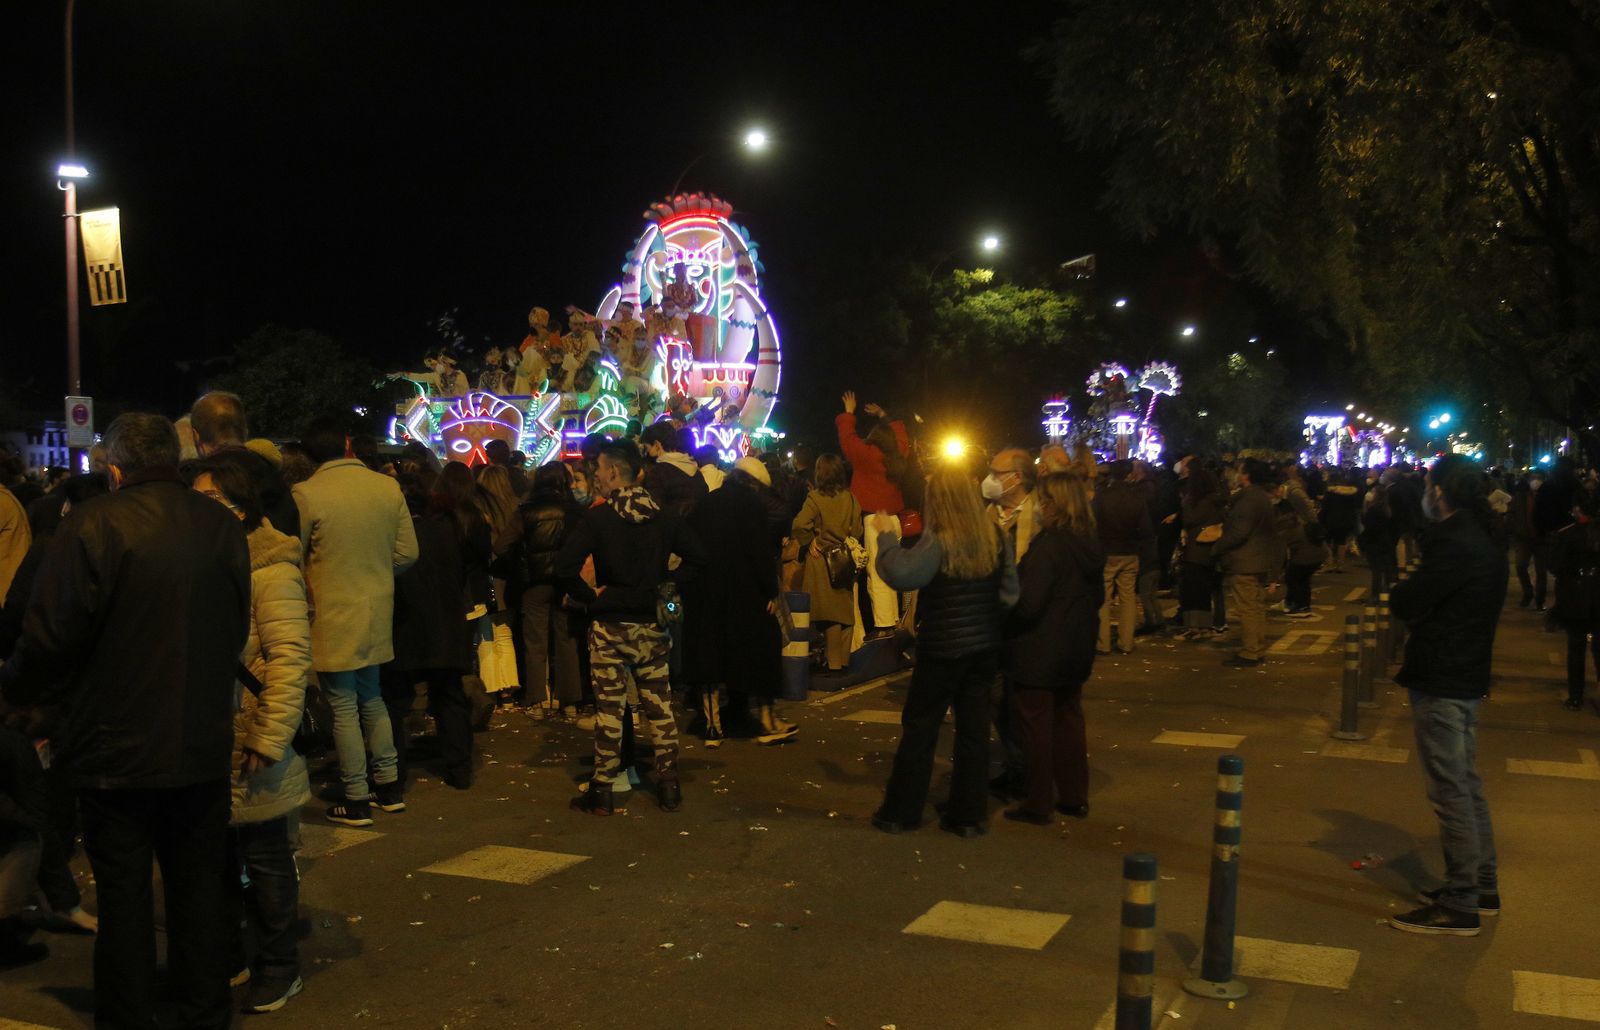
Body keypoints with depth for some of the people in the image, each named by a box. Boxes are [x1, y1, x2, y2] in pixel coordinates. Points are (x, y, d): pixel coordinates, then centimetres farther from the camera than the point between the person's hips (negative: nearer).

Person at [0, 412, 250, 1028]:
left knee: (124, 891, 9)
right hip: (204, 745, 4)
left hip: (117, 746, -4)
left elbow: (51, 637, -14)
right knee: (200, 884, 16)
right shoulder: (223, 526, 0)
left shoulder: (93, 526, -15)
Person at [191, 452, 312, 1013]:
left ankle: (278, 967, 22)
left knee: (265, 858, 7)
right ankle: (226, 956, 34)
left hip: (249, 750, -6)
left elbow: (289, 658, -17)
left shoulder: (271, 569, -14)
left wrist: (269, 739, -19)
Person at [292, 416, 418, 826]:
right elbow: (407, 553, 0)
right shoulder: (388, 487, -4)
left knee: (345, 708, 5)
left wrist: (305, 594, 12)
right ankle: (389, 785, 26)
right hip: (377, 615, 5)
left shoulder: (305, 495, -15)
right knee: (372, 699, 21)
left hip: (331, 618, -5)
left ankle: (357, 800, 13)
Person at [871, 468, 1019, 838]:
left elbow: (900, 574, -32)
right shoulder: (996, 538, 0)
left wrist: (886, 538, -18)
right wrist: (993, 625, 15)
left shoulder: (938, 542, -18)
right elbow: (1009, 593, 4)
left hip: (943, 649, -5)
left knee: (919, 728, 7)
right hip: (985, 647, 5)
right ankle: (969, 814, 17)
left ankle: (900, 811, 16)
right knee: (974, 729, 11)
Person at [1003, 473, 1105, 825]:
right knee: (1068, 722, 19)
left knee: (1035, 729, 4)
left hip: (1039, 653, -8)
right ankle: (1074, 797, 27)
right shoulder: (1090, 544, 3)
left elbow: (1027, 605, -23)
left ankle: (1038, 804, 12)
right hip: (1076, 651, 8)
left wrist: (1003, 629, -7)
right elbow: (1097, 596, 14)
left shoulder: (1049, 545, -22)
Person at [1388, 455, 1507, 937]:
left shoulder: (1455, 546, -20)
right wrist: (1418, 610, -1)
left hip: (1441, 684, -10)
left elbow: (1405, 603, -19)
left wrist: (1401, 593, -1)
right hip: (1467, 678, 10)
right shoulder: (1482, 544, 11)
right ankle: (1482, 887, 30)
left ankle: (1459, 906, 4)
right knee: (1466, 786, 19)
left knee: (1450, 792, -3)